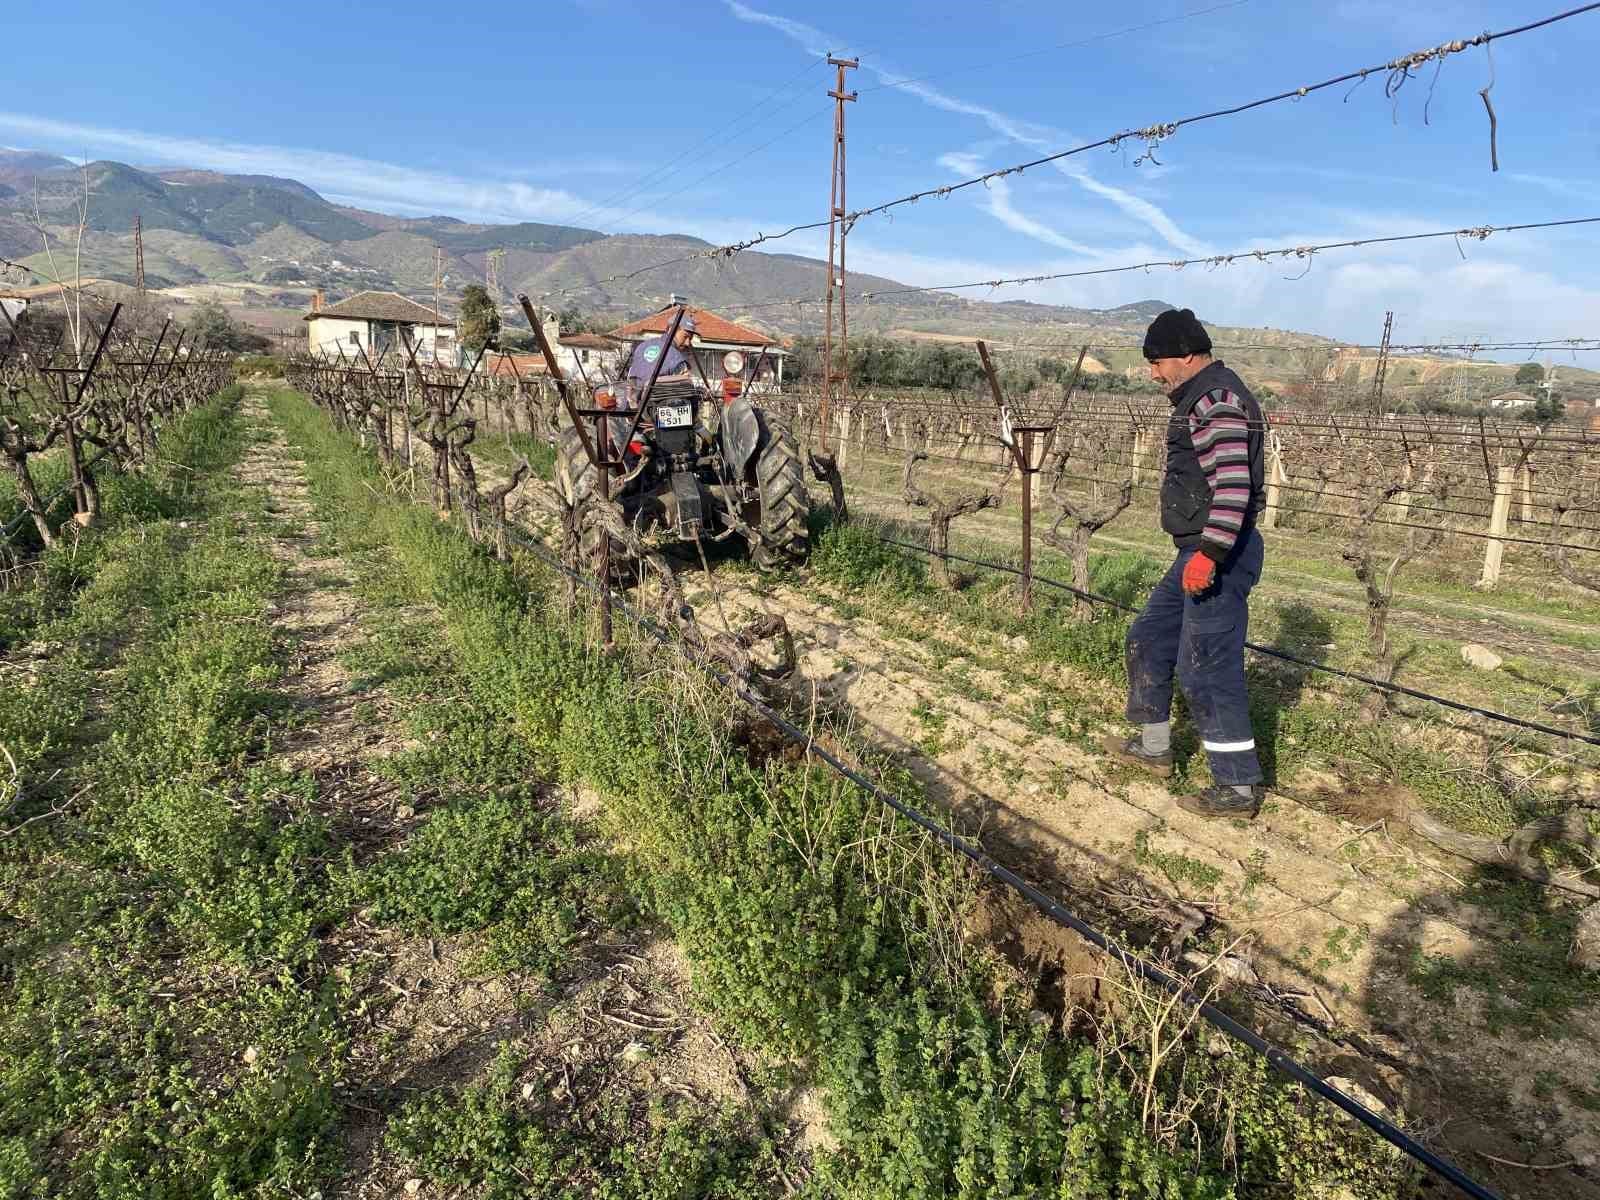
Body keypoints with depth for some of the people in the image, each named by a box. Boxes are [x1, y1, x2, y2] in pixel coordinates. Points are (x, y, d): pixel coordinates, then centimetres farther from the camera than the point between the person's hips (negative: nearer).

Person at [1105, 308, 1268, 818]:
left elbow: (1233, 484, -26)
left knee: (1207, 668, -5)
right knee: (1148, 638, 18)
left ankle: (1239, 787, 7)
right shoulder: (1203, 397, 17)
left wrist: (1210, 554, -28)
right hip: (1201, 552, 11)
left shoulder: (1216, 399, -16)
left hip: (1218, 555, -11)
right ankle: (1154, 747, 31)